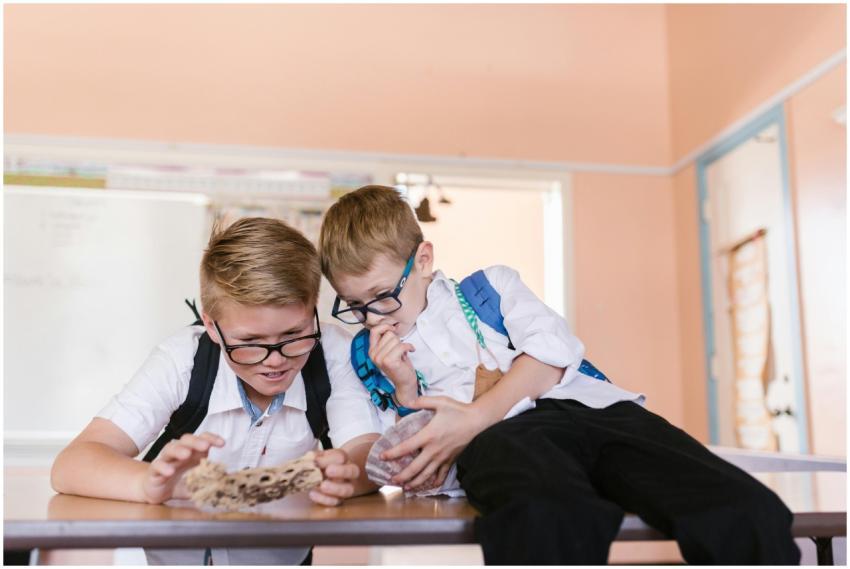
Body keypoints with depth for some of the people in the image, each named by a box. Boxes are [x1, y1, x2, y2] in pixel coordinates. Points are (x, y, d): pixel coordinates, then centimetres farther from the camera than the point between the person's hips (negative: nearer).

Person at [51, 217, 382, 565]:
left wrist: (344, 475, -39)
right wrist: (150, 484, -39)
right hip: (178, 556, 0)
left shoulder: (333, 351, -13)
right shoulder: (182, 360, -14)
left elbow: (369, 452, -18)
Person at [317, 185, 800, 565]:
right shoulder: (372, 353, 25)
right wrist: (404, 390, 1)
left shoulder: (491, 284, 23)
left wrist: (475, 417, -8)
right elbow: (417, 464, 20)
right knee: (546, 522, -44)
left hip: (593, 408, 2)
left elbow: (556, 350, 4)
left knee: (748, 515, -27)